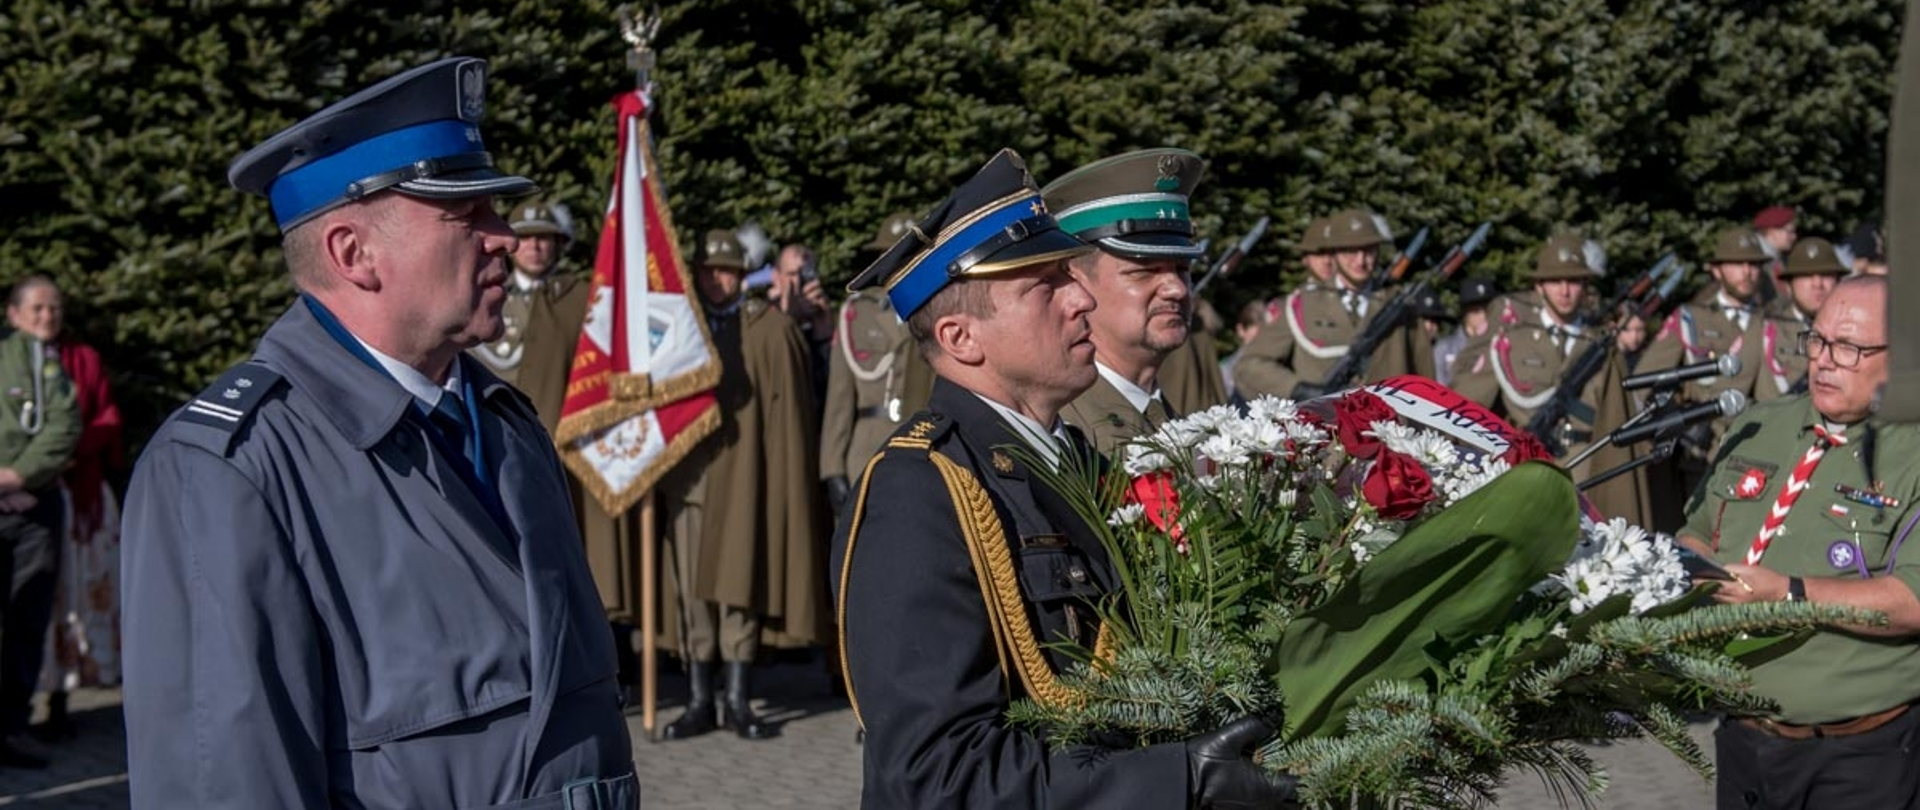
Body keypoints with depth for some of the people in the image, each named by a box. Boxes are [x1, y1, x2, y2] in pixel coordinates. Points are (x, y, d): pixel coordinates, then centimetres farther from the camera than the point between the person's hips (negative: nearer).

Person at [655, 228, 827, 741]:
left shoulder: (770, 329, 3)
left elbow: (788, 411, 1)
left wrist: (783, 483, -6)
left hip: (744, 476, -3)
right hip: (688, 475, 3)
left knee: (740, 583, -2)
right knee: (692, 588, 4)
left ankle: (739, 700, 6)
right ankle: (700, 702, 10)